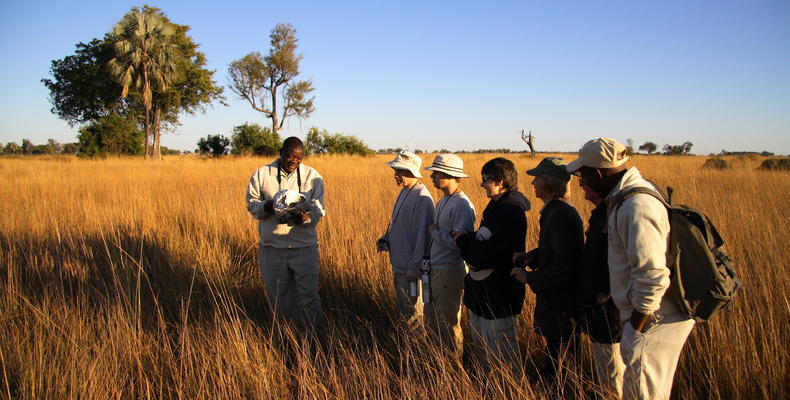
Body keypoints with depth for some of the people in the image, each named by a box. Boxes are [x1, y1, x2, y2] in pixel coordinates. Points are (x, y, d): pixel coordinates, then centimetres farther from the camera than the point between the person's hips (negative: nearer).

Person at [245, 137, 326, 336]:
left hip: (304, 247, -1)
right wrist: (268, 206, -18)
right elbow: (251, 204, 4)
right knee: (278, 297, 14)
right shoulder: (262, 174, 2)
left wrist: (304, 217, -27)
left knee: (308, 298, -3)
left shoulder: (313, 176, 1)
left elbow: (318, 210, -4)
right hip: (272, 247, 2)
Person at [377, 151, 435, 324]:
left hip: (411, 268, -10)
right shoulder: (404, 192, 10)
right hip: (398, 264, 10)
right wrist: (385, 239, 4)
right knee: (401, 307, 22)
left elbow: (423, 235, -23)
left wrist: (414, 267, -22)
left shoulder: (422, 198, -20)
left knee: (413, 312, 3)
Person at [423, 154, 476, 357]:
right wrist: (428, 261, 11)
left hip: (450, 271, -10)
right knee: (431, 320, 18)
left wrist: (434, 232, -14)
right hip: (435, 269, 10)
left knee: (448, 323, 2)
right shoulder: (442, 202, 12)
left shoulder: (462, 205, -19)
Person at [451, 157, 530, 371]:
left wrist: (463, 241, -13)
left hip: (498, 296, -10)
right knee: (482, 347, 22)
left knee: (503, 353, 2)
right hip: (483, 292, 10)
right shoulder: (496, 206, 11)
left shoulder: (511, 212, -21)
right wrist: (467, 239, -2)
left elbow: (489, 255, -26)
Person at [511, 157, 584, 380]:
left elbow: (563, 267, -26)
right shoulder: (554, 210, 6)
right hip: (554, 297, 10)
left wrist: (530, 277, -17)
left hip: (561, 306, -10)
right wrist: (530, 256, 2)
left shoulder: (560, 215, -25)